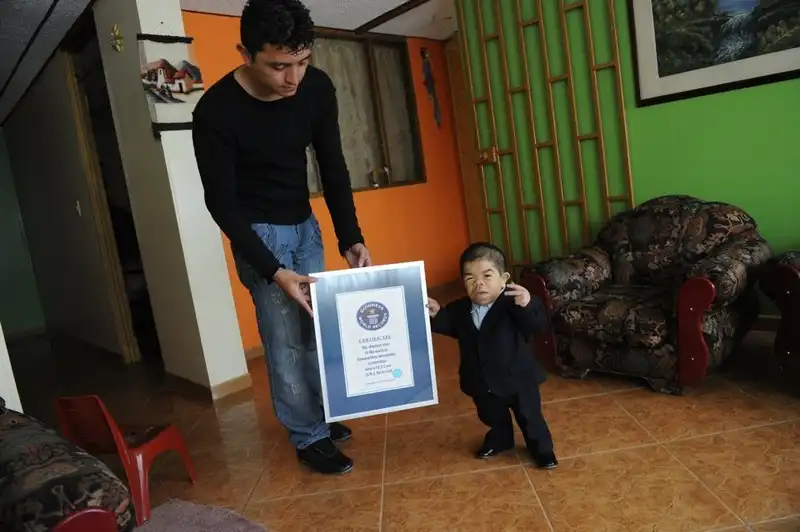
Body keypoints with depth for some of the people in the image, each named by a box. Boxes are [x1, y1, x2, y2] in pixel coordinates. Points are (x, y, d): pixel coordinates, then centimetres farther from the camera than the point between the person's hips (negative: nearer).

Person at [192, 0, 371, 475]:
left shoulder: (318, 88, -13)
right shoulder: (216, 111, -26)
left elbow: (333, 168, -6)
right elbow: (222, 203, -20)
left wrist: (352, 237, -16)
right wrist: (273, 271, -27)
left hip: (304, 223, 5)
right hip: (258, 231, -5)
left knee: (315, 327, 12)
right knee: (285, 337, -3)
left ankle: (320, 416, 31)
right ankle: (309, 438, 13)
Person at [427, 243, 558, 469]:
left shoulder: (513, 305, -25)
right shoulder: (460, 309, -8)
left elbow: (539, 325, -34)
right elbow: (450, 326, 8)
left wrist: (528, 305, -53)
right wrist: (437, 315, -12)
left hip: (517, 378, -4)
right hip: (482, 382, 5)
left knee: (529, 417, 16)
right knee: (493, 418, 28)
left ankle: (543, 450, 40)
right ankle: (500, 441, 56)